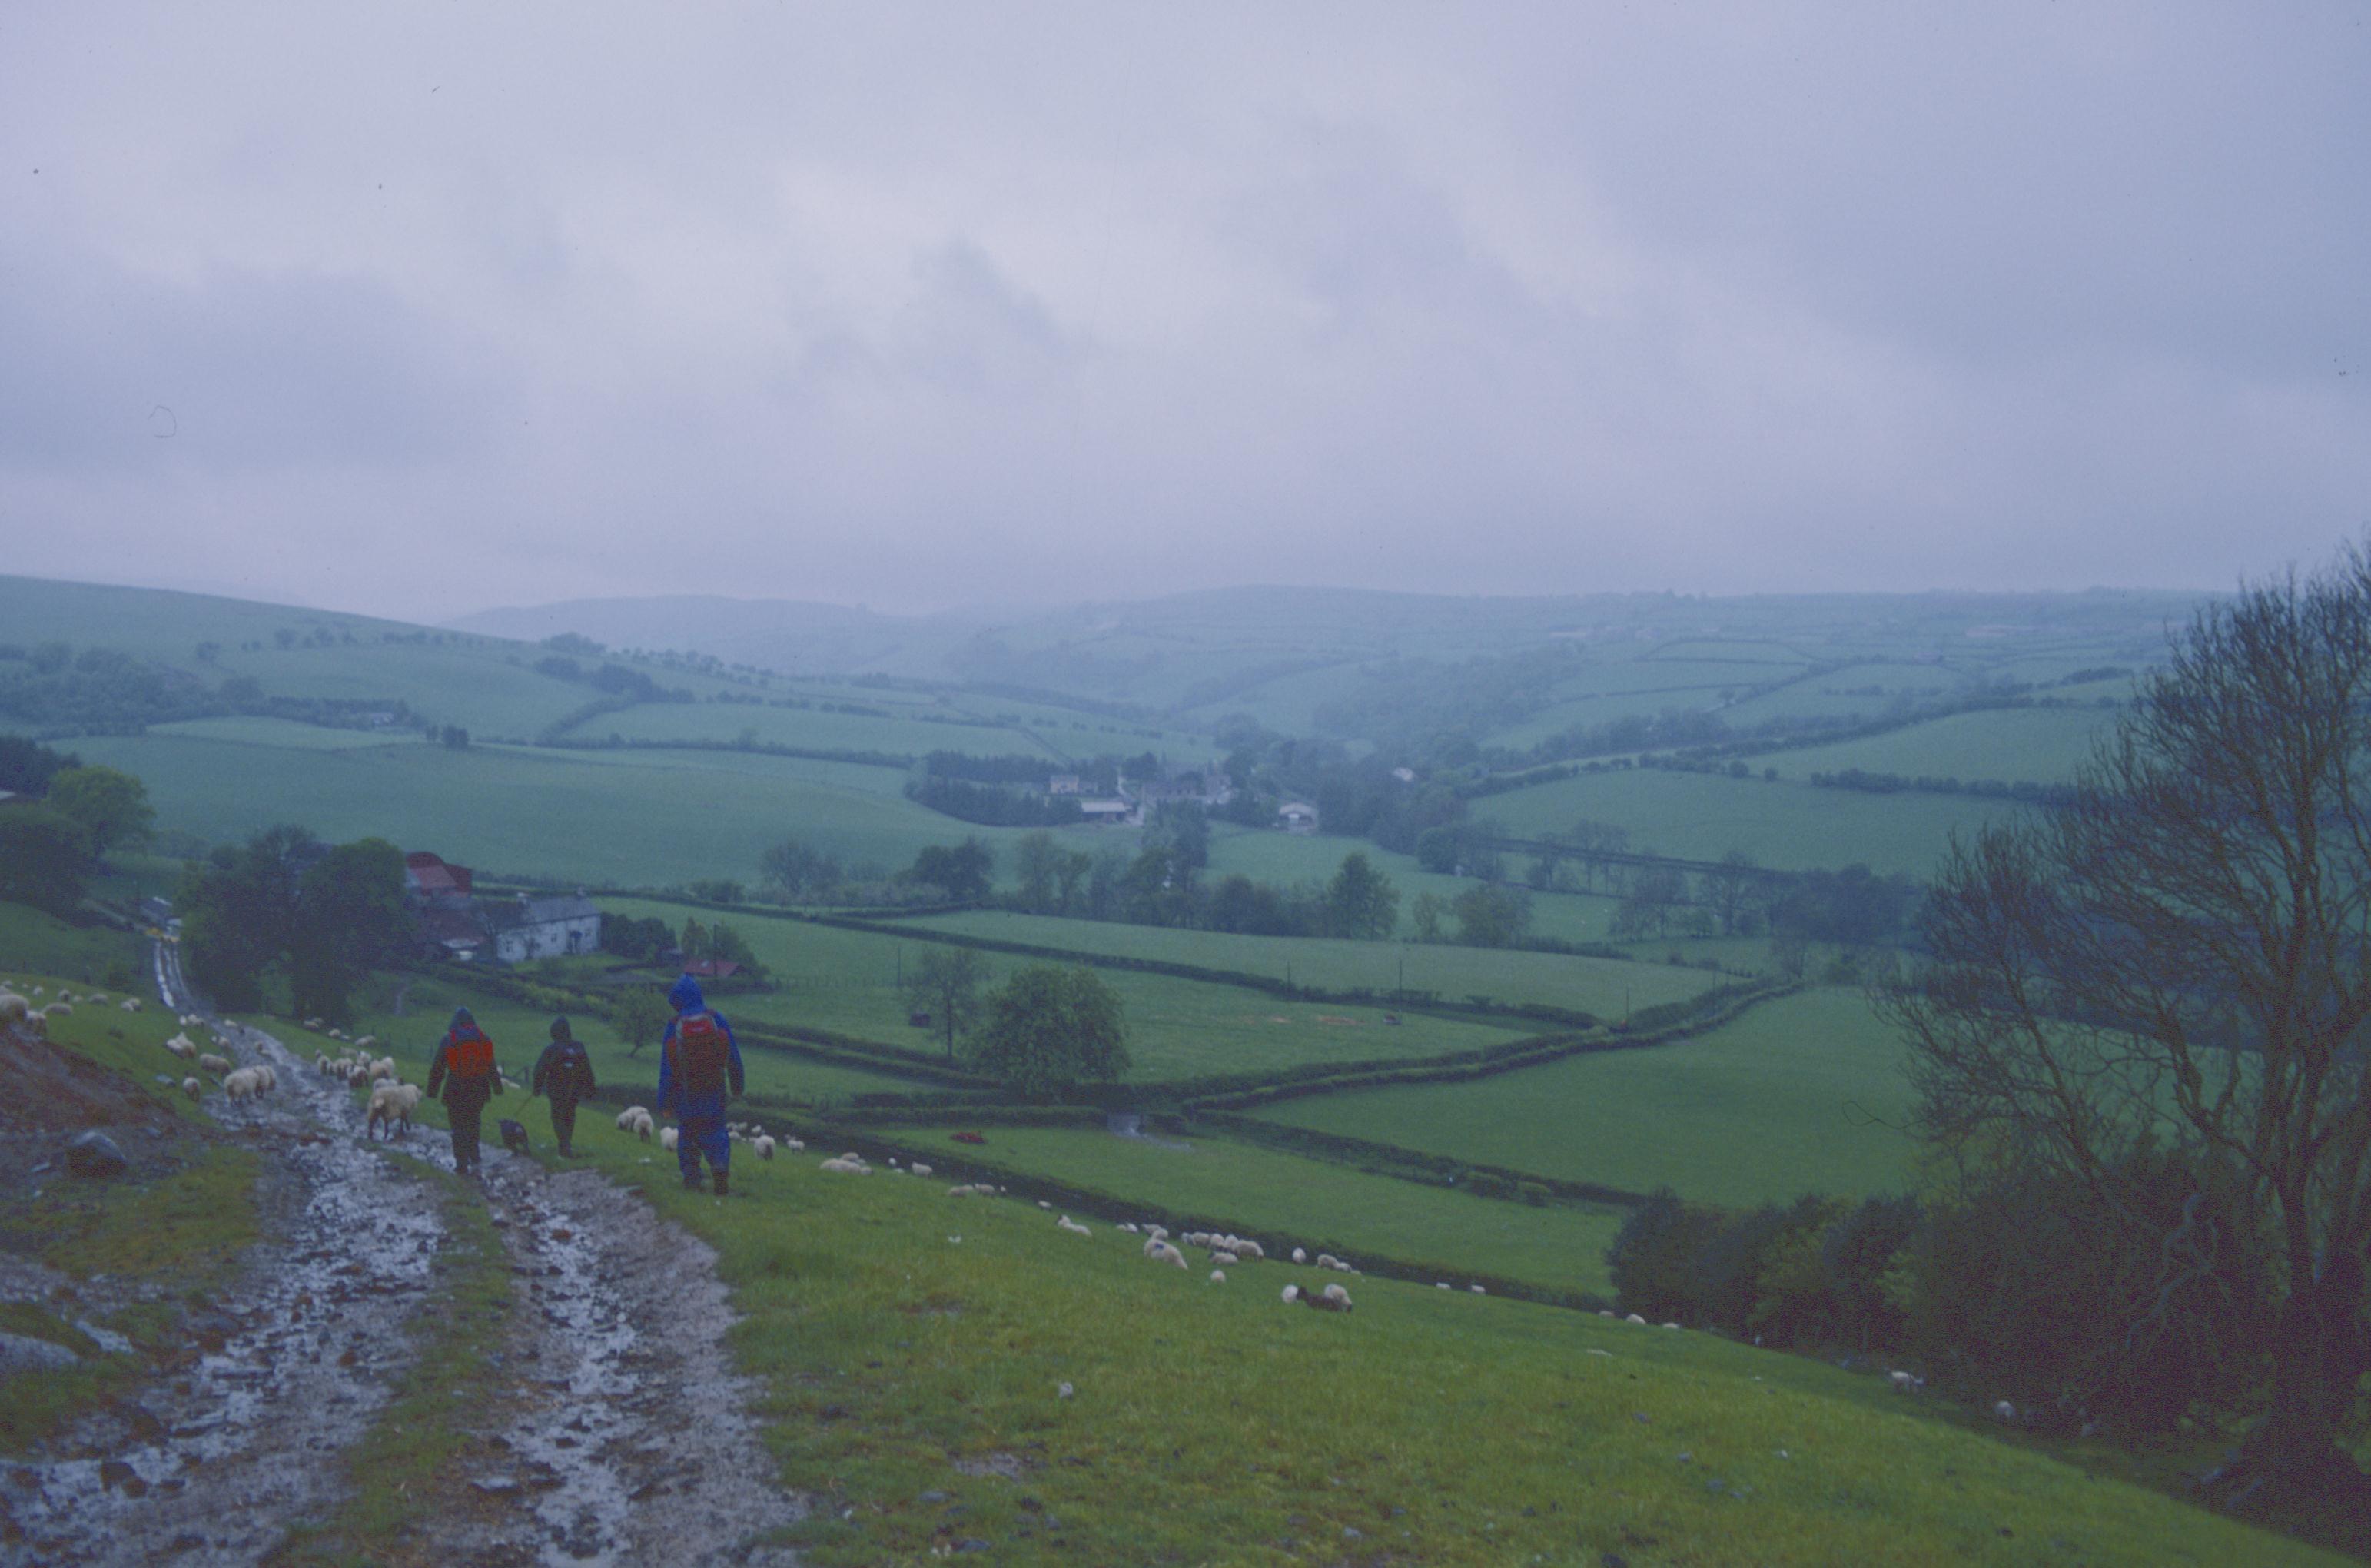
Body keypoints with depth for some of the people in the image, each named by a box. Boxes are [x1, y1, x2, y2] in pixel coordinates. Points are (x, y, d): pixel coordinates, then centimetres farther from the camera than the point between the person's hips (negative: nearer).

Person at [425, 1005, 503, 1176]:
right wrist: (497, 1087, 20)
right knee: (473, 1125, 17)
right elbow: (492, 1067, 11)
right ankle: (474, 1160, 11)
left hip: (456, 1091, -3)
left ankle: (462, 1164, 3)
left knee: (459, 1127, 4)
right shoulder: (483, 1038, 3)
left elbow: (437, 1068, -3)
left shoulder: (448, 1040, -6)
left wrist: (432, 1091, 4)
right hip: (479, 1090, 3)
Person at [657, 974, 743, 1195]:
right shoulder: (717, 1020, -7)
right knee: (715, 1131, 7)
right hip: (714, 1092, 0)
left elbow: (666, 1068, -8)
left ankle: (690, 1176, 17)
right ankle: (720, 1167, -15)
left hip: (685, 1094, 0)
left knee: (687, 1133, 16)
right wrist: (737, 1086, 13)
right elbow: (734, 1057, 0)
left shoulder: (674, 1026, -11)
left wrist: (663, 1101, -1)